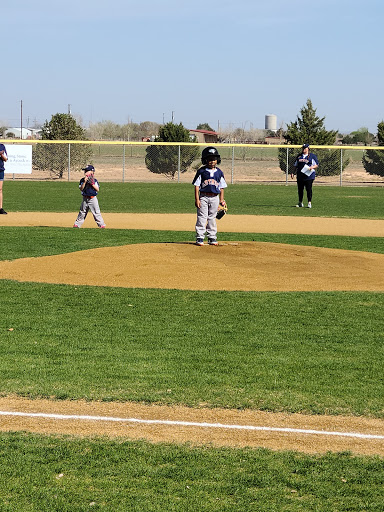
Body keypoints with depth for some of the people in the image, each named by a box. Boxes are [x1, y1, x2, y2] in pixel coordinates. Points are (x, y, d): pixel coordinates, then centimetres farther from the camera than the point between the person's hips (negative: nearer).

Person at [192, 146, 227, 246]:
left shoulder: (219, 172, 8)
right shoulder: (201, 171, -2)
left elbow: (222, 187, 12)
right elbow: (197, 185, -2)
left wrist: (221, 200, 7)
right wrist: (197, 199, -9)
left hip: (214, 198, 3)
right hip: (203, 197, -3)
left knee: (212, 218, 9)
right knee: (202, 217, -4)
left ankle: (212, 238, 15)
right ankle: (200, 238, 1)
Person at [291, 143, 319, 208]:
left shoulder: (312, 156, 4)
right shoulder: (299, 156, 17)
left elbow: (317, 165, 2)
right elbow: (295, 165, 21)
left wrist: (312, 167, -18)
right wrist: (292, 173, 10)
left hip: (309, 175, -5)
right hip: (300, 176, 5)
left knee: (309, 189, -8)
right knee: (300, 189, 7)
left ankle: (309, 202, -4)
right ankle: (300, 203, 16)